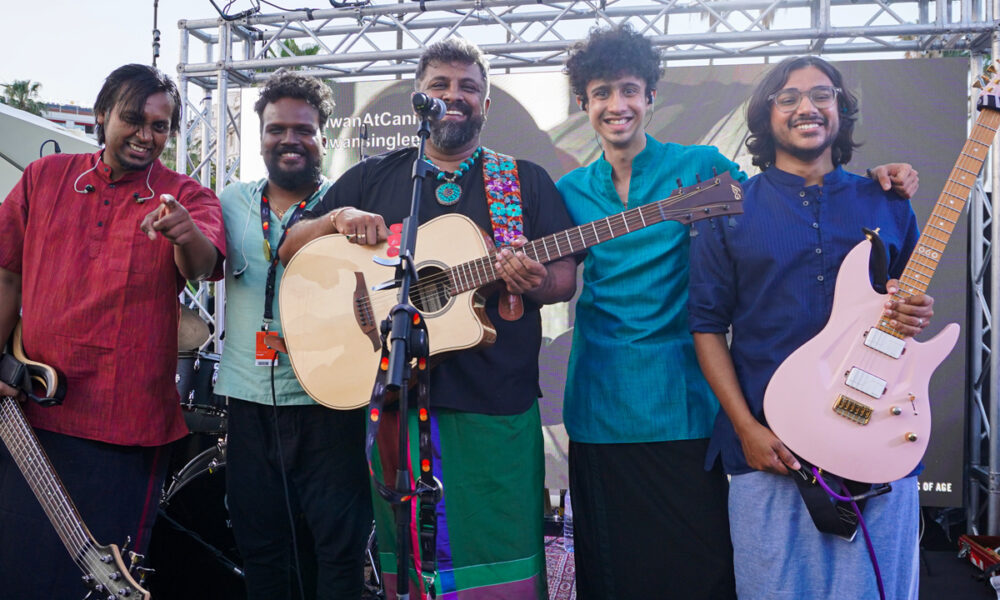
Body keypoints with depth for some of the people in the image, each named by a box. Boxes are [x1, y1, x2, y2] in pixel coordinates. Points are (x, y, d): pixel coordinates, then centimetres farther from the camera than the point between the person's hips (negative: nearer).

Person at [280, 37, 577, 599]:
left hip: (496, 406, -1)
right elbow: (289, 249, 11)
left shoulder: (526, 180, 7)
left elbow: (565, 274, 2)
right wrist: (337, 218, -8)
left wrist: (537, 283, -20)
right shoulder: (374, 177, 11)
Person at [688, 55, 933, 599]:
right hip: (768, 449, -2)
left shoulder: (887, 205, 11)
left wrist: (914, 315, -6)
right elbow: (707, 326, 1)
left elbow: (912, 297, 20)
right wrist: (747, 427, -8)